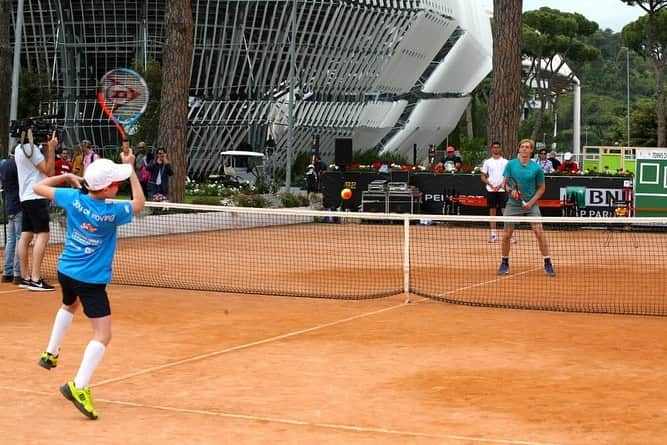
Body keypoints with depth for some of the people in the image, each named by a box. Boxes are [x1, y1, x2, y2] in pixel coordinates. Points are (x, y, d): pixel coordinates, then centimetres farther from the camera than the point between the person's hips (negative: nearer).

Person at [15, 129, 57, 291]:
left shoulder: (19, 148, 16)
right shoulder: (31, 148, -14)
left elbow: (45, 170, 16)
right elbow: (49, 171, -12)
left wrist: (48, 148, 9)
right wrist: (52, 149, -9)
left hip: (26, 198, 10)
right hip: (36, 198, -10)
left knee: (26, 236, 9)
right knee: (42, 235, -11)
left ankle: (25, 277, 12)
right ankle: (35, 279, -16)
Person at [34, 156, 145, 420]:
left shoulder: (74, 198, -10)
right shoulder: (111, 213, -20)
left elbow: (39, 187, 4)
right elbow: (139, 203, 0)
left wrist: (66, 177, 9)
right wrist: (131, 169, 0)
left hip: (65, 270, 7)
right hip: (91, 280, -7)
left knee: (69, 305, 40)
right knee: (102, 335, -7)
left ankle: (51, 354, 46)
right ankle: (79, 387, -22)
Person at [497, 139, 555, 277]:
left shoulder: (536, 168, -4)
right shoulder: (511, 164, -1)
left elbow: (541, 188, 4)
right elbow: (506, 183, 5)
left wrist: (531, 202, -8)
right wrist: (511, 190, -17)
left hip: (531, 204, -1)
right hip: (513, 204, 1)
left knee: (539, 232, -12)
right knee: (507, 235, 2)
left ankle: (548, 264, -5)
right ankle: (504, 263, 20)